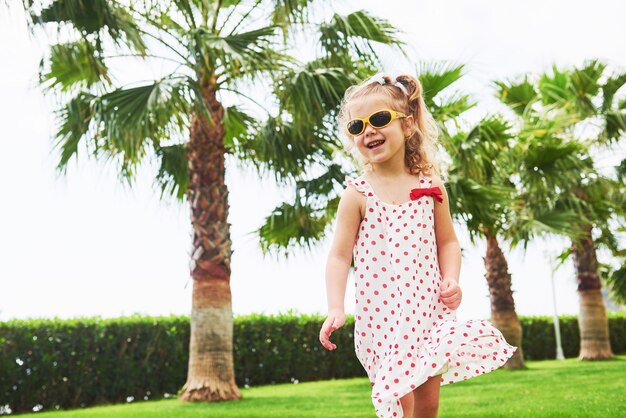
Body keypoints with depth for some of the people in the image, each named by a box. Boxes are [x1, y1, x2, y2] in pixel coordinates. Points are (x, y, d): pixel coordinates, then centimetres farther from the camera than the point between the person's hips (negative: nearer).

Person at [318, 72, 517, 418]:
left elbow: (447, 242, 13)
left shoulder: (431, 188, 4)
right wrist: (335, 308, -16)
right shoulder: (357, 194, -5)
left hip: (429, 309, 3)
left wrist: (451, 279, -5)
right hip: (381, 312, -3)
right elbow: (339, 255, -6)